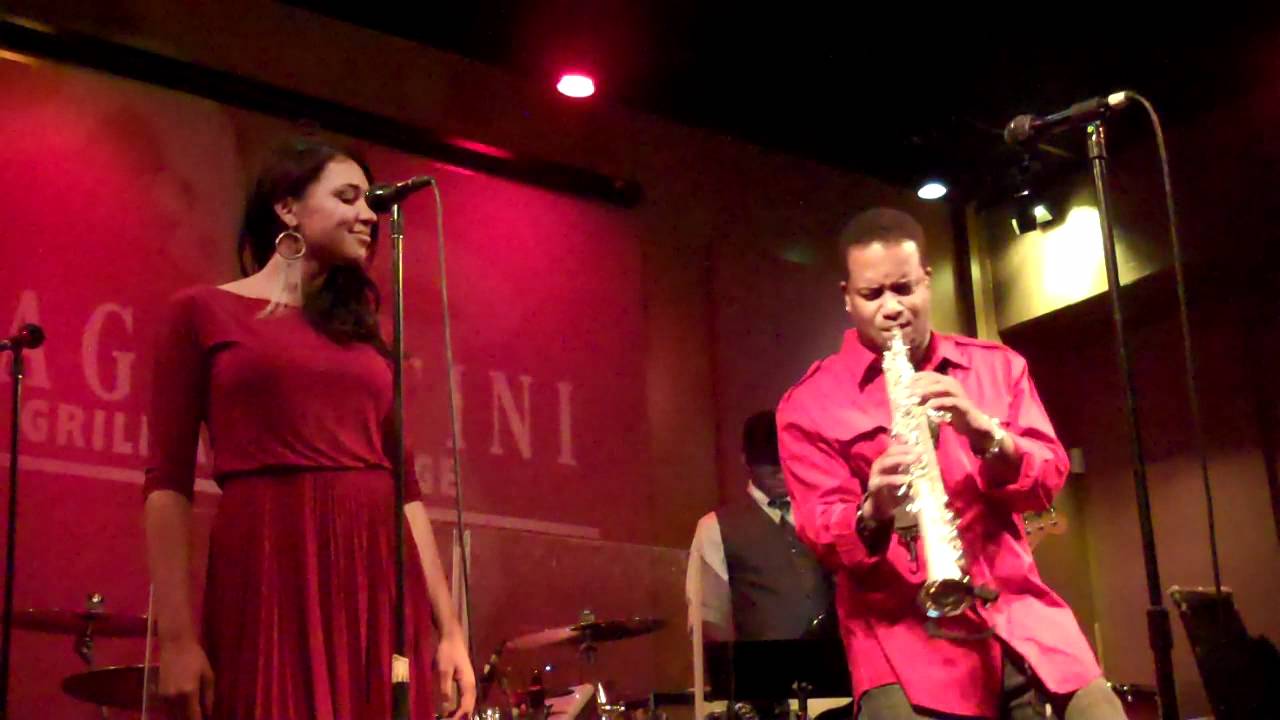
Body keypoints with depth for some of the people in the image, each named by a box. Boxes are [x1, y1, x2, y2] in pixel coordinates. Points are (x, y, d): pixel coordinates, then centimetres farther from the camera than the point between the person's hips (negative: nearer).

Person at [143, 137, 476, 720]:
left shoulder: (360, 332, 19)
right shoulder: (201, 313, 4)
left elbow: (402, 483, 14)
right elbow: (168, 482, -3)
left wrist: (448, 628, 9)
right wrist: (176, 637, -11)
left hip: (381, 581, 5)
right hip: (269, 572, -4)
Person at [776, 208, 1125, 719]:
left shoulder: (998, 367, 14)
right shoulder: (810, 404, 3)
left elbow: (1049, 479, 7)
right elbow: (820, 530, -3)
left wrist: (984, 432, -13)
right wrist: (872, 514, -26)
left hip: (1020, 614, 3)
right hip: (901, 631, -3)